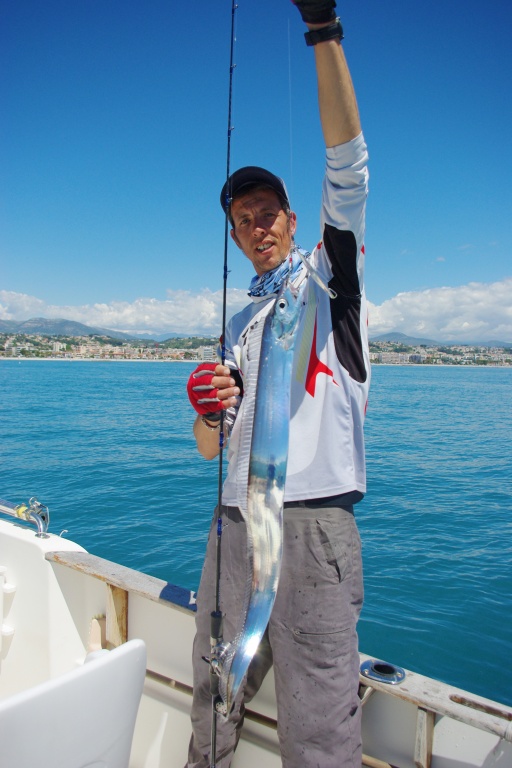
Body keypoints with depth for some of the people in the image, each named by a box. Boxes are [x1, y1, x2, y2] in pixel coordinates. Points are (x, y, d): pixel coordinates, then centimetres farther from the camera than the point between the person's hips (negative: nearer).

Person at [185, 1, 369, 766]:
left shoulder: (330, 272, 6)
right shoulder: (239, 324, 20)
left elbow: (347, 163, -9)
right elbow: (210, 447, 17)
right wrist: (209, 409, -6)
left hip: (313, 520, -5)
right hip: (234, 521, 6)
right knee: (213, 702, 16)